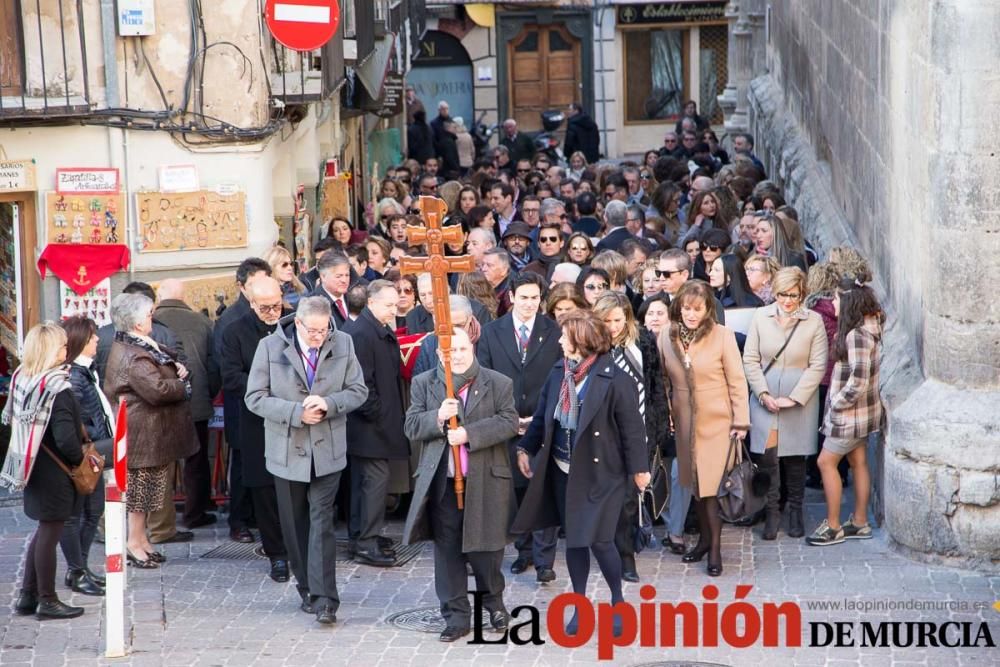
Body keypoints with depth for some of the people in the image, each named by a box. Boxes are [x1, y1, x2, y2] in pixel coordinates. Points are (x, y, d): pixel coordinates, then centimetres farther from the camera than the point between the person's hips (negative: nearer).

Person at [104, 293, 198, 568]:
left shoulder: (140, 345, 9)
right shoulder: (133, 358, -25)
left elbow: (162, 361, 25)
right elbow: (158, 389, -32)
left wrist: (176, 367, 2)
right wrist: (181, 385, -13)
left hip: (150, 430, 10)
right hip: (143, 431, -10)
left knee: (144, 487, 16)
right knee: (141, 485, -1)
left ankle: (140, 538, 25)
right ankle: (134, 543, 8)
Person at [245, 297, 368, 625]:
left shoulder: (343, 344, -1)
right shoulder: (270, 347, -6)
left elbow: (358, 391, 3)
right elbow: (255, 398, -6)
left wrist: (329, 404, -17)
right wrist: (296, 413, -19)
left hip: (327, 450, -1)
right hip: (287, 448, 1)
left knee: (322, 521, -8)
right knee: (295, 524, 10)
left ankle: (323, 598, -11)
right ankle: (307, 590, 23)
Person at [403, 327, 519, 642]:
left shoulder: (498, 383, 1)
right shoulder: (423, 384, 6)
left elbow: (509, 422, -7)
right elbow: (412, 426, 2)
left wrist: (469, 433, -18)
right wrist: (438, 418, -18)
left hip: (485, 481, -2)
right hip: (441, 482, 2)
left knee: (485, 547, 5)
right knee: (447, 550, 4)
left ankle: (493, 601, 28)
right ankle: (456, 615, 10)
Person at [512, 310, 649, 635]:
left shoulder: (615, 380, -16)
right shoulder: (558, 373, 2)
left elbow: (631, 428, -12)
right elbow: (541, 417, 11)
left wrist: (639, 468, -10)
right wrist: (525, 448, 11)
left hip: (601, 473, -6)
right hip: (564, 471, 6)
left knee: (599, 540, -7)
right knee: (573, 539, 11)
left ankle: (618, 602, 15)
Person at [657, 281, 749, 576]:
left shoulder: (722, 336, -12)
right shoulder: (666, 336, -1)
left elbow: (737, 381, -7)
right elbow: (664, 380, 8)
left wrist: (740, 421, -8)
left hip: (716, 421, -4)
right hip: (683, 421, 4)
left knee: (709, 485, -6)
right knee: (694, 484, 11)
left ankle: (714, 548, 3)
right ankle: (705, 538, 26)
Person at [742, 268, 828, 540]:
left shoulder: (814, 321, -2)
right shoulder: (761, 317, 2)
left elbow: (817, 366, -4)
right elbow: (750, 360, 4)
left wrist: (793, 398, -11)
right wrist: (763, 394, -8)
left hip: (800, 402, -1)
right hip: (765, 400, 1)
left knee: (795, 457, 5)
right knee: (767, 456, -4)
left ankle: (795, 512, 19)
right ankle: (772, 512, 7)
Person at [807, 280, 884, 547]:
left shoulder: (856, 336, -25)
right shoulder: (866, 329, 5)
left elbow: (858, 382, -27)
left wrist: (837, 403, -15)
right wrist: (839, 401, 9)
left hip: (850, 413, -9)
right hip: (861, 411, 9)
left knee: (826, 462, -2)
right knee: (858, 463, 15)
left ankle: (833, 526, 4)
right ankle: (859, 522, 23)